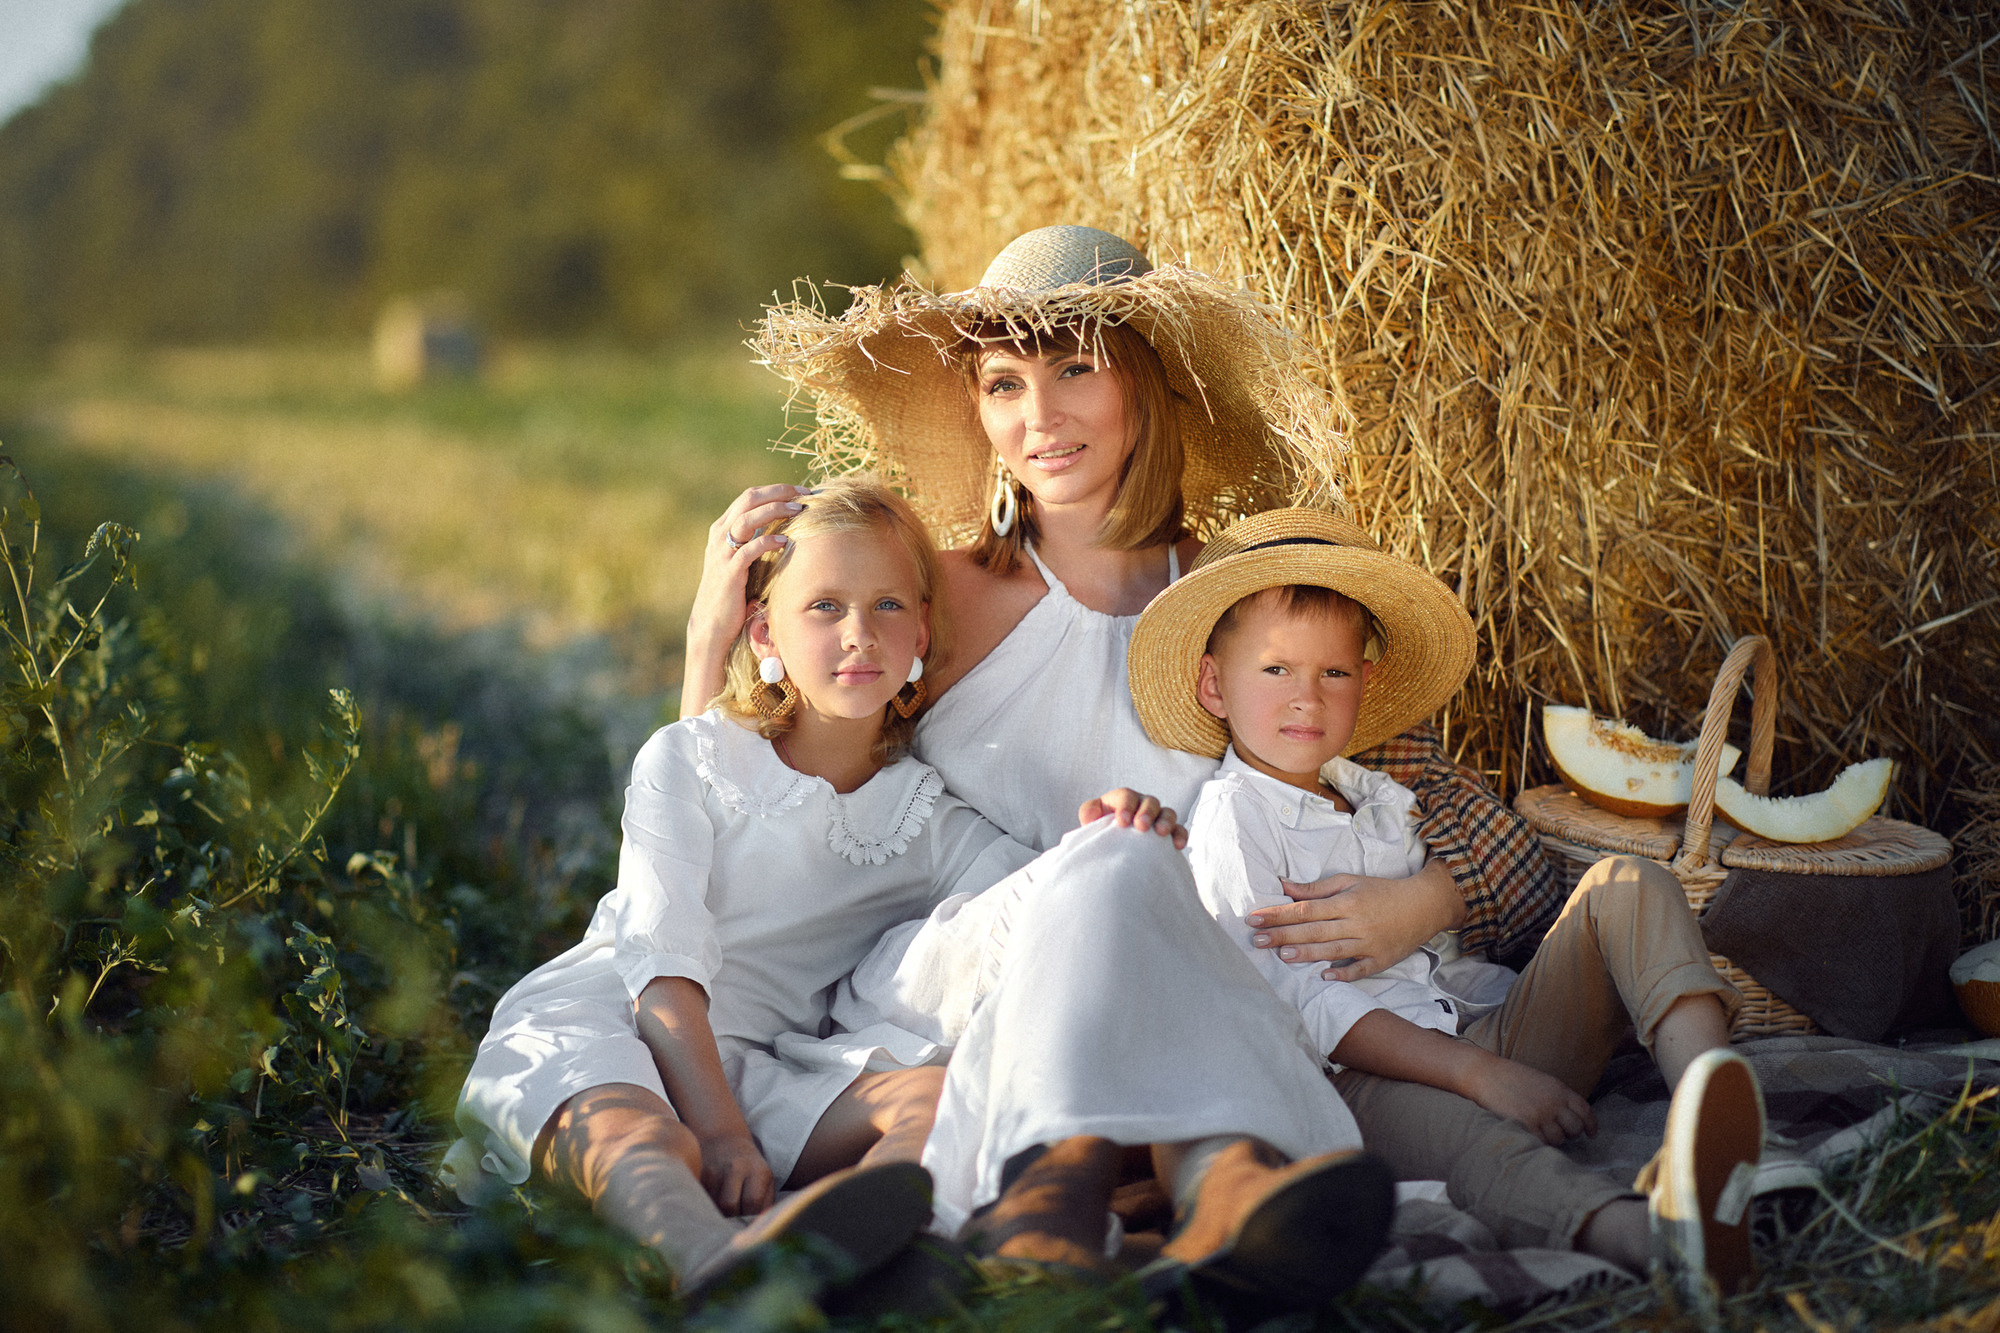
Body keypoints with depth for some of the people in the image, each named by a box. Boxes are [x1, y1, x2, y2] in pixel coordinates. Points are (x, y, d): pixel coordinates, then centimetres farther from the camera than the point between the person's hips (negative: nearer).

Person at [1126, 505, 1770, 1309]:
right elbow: (1305, 1004, -14)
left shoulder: (1374, 798, 22)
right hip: (1364, 1081, -8)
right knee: (1427, 1120, -43)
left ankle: (1707, 1092, -33)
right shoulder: (1234, 821, -3)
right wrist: (1476, 1074, -22)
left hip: (1484, 1043, 8)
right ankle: (1646, 1233, -70)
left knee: (1625, 886, -4)